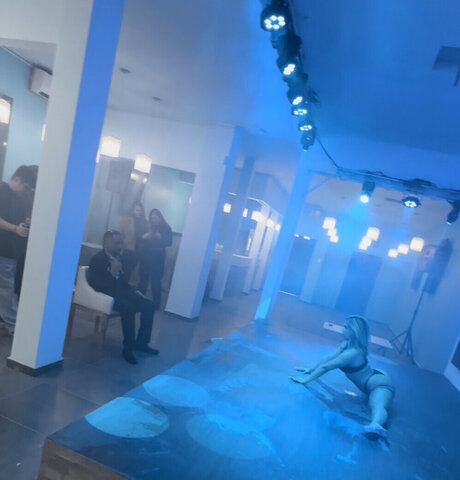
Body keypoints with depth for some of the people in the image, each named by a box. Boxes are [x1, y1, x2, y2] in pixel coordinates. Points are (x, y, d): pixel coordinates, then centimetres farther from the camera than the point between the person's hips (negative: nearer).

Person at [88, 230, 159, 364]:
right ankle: (128, 348, -19)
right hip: (106, 295, -8)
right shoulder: (98, 259, -13)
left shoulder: (118, 257, 10)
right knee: (129, 308, -33)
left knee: (148, 305, -7)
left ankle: (141, 343, 5)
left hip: (120, 292, 8)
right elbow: (96, 285, -21)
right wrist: (112, 272, -26)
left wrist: (134, 291, 8)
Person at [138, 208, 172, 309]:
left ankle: (156, 304, 4)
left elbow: (169, 242, -7)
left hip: (157, 258, -3)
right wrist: (143, 237, -15)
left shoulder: (166, 228, 2)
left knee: (155, 281, -4)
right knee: (143, 279, 8)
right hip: (145, 256, 3)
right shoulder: (147, 226, 9)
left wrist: (159, 237, -21)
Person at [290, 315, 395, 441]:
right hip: (375, 376, 11)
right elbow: (328, 358, 10)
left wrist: (306, 380, -20)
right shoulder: (346, 344, 3)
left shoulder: (352, 353, -23)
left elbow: (325, 367, -23)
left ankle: (376, 426, -58)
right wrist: (311, 370, 13)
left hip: (380, 384, -11)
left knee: (377, 405, -35)